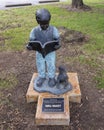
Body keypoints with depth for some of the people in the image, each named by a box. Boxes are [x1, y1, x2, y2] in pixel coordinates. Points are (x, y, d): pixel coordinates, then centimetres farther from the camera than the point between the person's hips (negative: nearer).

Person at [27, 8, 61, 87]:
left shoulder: (53, 29, -14)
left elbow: (57, 40, -11)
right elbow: (32, 41, -6)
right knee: (40, 65, 10)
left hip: (50, 52, -1)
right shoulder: (34, 31, -12)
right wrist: (30, 46, -28)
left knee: (51, 65, 1)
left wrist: (58, 45, -34)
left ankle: (51, 77, 26)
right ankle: (42, 77, 35)